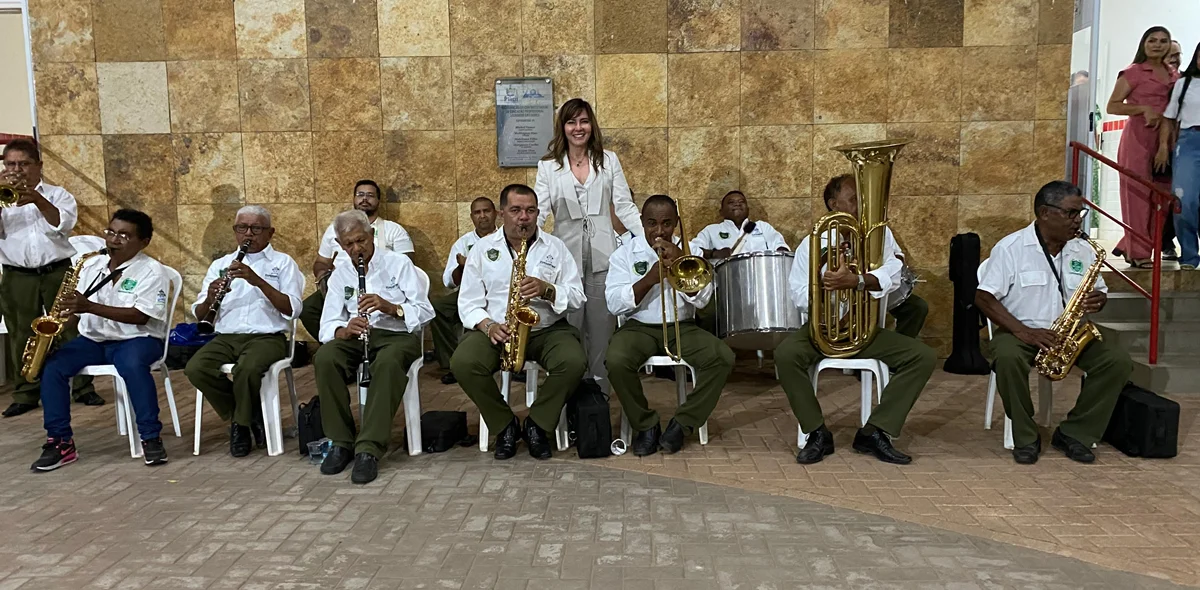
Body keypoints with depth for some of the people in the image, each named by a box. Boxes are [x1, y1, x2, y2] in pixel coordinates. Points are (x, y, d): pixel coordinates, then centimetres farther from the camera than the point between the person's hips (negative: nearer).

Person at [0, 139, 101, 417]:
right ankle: (25, 394, 14)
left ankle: (83, 388, 9)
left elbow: (64, 224, -9)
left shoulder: (57, 194, 8)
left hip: (58, 273, -1)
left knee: (71, 330, 1)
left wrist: (37, 199, -21)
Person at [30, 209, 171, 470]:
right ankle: (60, 441, -12)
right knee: (52, 366, -19)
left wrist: (89, 306, -27)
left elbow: (140, 316, -20)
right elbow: (76, 305, 13)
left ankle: (151, 437, -24)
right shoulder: (92, 265, 8)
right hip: (92, 339, 6)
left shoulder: (152, 271, -10)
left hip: (136, 339, -5)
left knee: (132, 365, -37)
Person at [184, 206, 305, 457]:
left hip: (267, 336, -4)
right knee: (195, 369, -26)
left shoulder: (283, 262, 10)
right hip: (225, 337, 4)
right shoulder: (220, 265, 21)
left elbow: (292, 310, -6)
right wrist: (211, 298, -10)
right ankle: (246, 416, -3)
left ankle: (242, 421, -5)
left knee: (248, 369, -35)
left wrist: (257, 281, -16)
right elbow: (200, 316, 13)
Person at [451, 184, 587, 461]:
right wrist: (488, 326, -17)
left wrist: (547, 290, -18)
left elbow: (577, 297, 1)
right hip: (496, 330, 0)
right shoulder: (483, 249, 7)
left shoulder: (555, 247, 6)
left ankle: (537, 424, -5)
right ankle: (505, 425, -5)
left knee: (574, 362, -30)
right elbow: (468, 302, 3)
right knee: (462, 363, -29)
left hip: (547, 329, 0)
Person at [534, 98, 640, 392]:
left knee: (601, 329, 4)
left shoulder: (609, 160, 9)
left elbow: (625, 207, 6)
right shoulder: (548, 166, 7)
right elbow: (538, 210, -1)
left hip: (602, 256, 0)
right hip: (566, 257, 0)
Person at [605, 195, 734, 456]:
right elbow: (614, 304, -9)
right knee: (616, 361, -33)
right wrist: (650, 279, -21)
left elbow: (701, 298, -5)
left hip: (681, 327, 2)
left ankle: (683, 423, -9)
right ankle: (646, 425, -9)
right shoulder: (625, 254, 2)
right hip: (639, 327, -2)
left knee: (723, 357, -24)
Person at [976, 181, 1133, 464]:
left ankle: (1074, 434, -5)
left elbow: (1100, 293, 19)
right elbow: (984, 298, -12)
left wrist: (1098, 300, -8)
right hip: (1020, 332, -5)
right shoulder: (1011, 247, -9)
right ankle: (1026, 438, -17)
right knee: (1008, 358, -37)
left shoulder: (1083, 251, 7)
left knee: (1119, 362, -17)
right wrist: (1023, 331, -23)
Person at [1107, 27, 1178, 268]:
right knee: (1138, 193, -6)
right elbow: (1112, 106, -4)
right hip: (1138, 137, -6)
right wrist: (1143, 109, -16)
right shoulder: (1133, 73, 1)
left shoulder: (1175, 76, 16)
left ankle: (1128, 245, 13)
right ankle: (1138, 253, -2)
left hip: (1165, 139, 6)